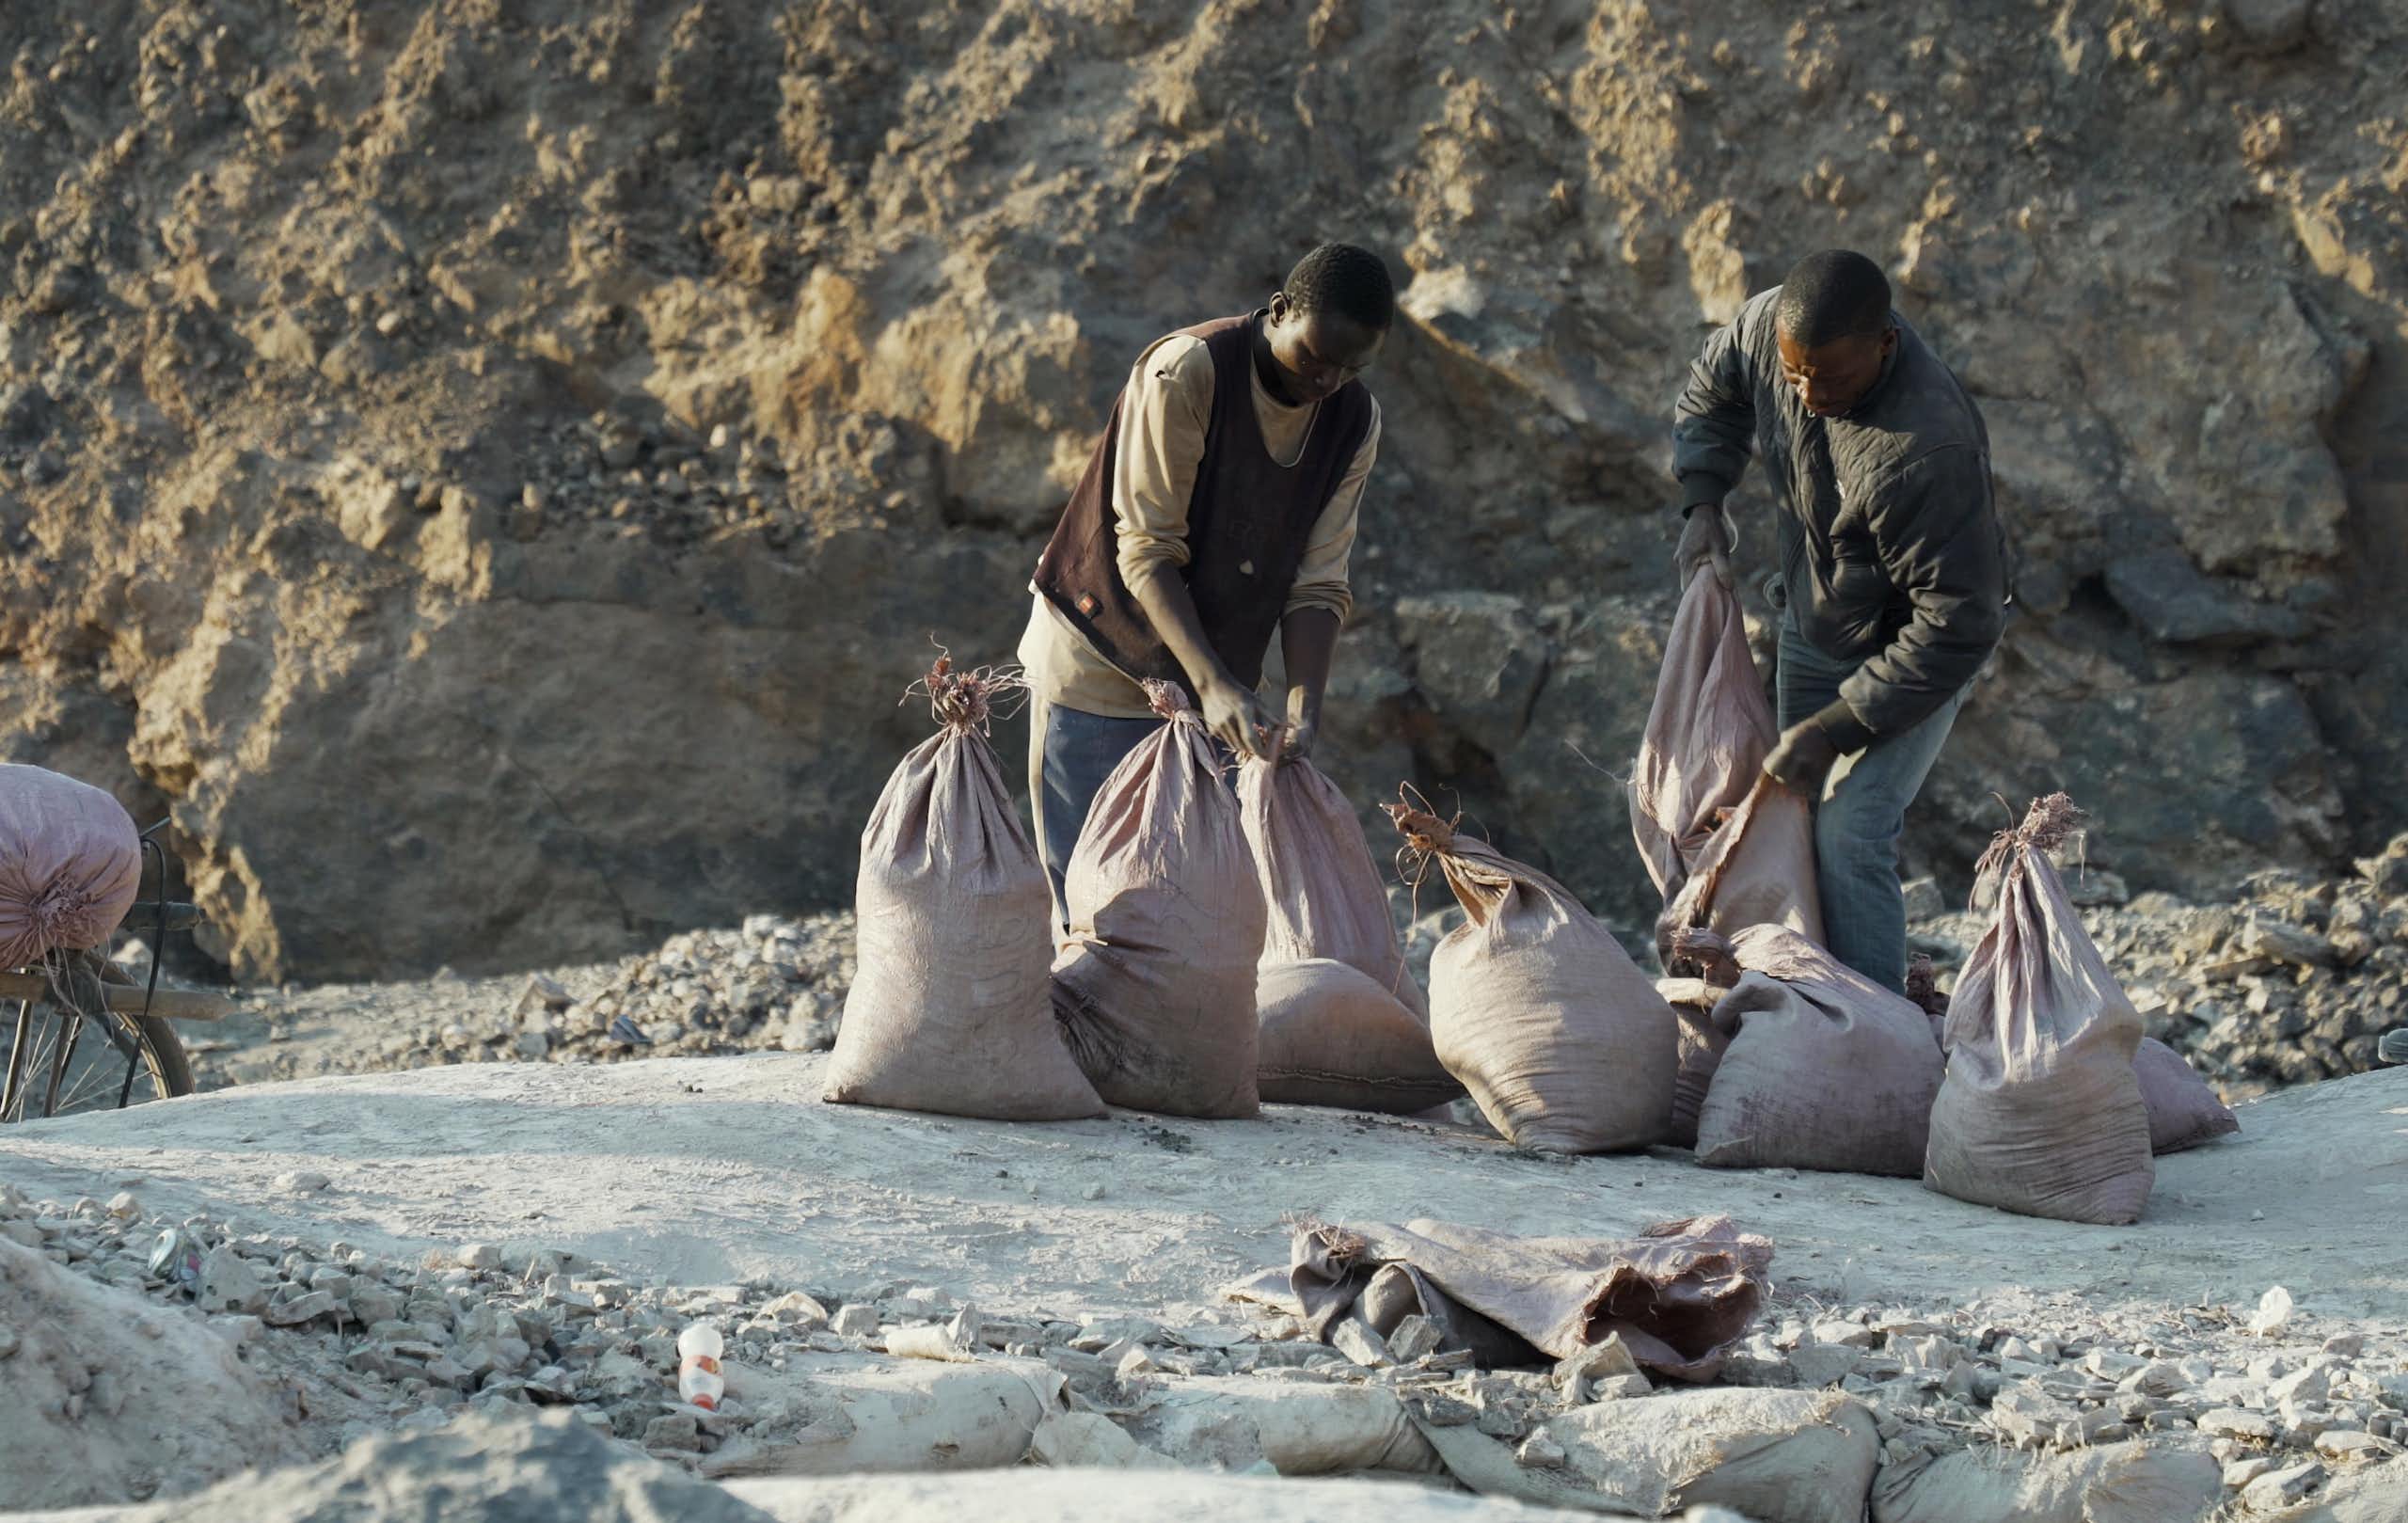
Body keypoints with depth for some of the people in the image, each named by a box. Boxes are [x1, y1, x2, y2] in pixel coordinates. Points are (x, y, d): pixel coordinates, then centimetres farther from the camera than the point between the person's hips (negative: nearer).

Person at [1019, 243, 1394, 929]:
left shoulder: (1354, 421, -4)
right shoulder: (1187, 372, -22)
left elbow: (1317, 582, -5)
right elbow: (1147, 551, -22)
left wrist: (1303, 711, -21)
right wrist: (1213, 685, -33)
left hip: (1212, 682, 5)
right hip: (1101, 661, -5)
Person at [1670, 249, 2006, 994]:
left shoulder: (1929, 450, -40)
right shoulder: (1768, 325, -20)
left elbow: (1955, 626, -34)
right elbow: (1708, 395, 7)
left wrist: (1836, 728, -30)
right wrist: (1703, 504, -7)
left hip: (1915, 651, -7)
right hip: (1811, 625, 7)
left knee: (1852, 835, -19)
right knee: (1803, 819, 13)